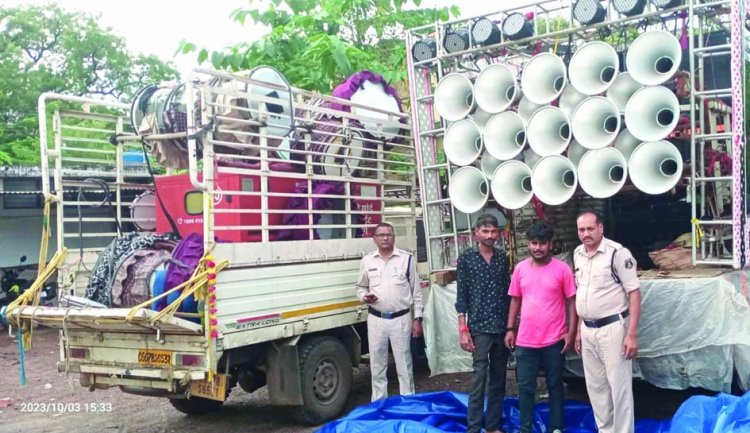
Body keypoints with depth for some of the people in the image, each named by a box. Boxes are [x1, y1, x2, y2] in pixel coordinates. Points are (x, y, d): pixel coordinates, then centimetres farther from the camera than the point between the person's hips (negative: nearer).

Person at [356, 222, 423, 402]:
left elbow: (416, 291, 1)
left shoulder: (407, 258, -2)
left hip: (401, 319, -2)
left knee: (404, 365, 7)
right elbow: (361, 287, 14)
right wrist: (364, 297, -10)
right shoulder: (367, 261, 4)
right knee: (377, 365, 10)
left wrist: (417, 319, -2)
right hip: (376, 320, 2)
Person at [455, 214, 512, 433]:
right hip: (479, 328, -4)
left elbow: (508, 292, 11)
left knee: (498, 380, 10)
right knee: (479, 380, -5)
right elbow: (461, 295, -5)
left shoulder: (503, 257, 7)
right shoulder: (466, 258, -3)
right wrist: (463, 329, -10)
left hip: (502, 327, 4)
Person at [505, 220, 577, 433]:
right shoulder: (520, 268, 3)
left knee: (555, 386, 12)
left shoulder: (562, 268, -6)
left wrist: (571, 331, -8)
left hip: (554, 340, -2)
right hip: (525, 340, 2)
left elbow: (572, 301, -3)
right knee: (525, 387, 8)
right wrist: (510, 329, 6)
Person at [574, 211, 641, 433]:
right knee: (595, 386, 14)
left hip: (612, 328, -7)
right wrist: (579, 330, 15)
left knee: (619, 386, 1)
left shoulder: (618, 253, -13)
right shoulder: (578, 254, 7)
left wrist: (632, 334, -18)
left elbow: (634, 293, -14)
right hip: (588, 330, 7)